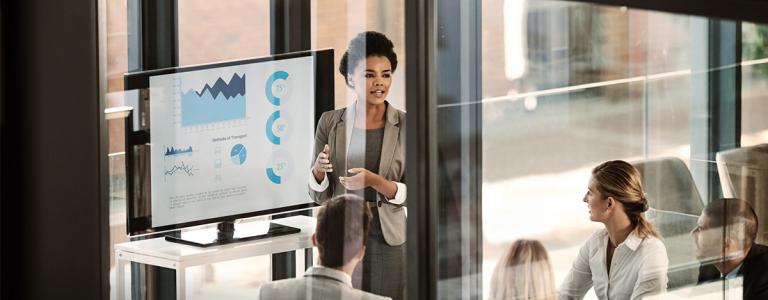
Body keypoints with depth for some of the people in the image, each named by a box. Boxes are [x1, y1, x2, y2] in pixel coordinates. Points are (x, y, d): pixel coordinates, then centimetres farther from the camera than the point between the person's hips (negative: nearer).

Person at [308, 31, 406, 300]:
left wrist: (374, 181, -21)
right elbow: (319, 194, 5)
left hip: (388, 241, -1)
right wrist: (319, 169, -16)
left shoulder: (406, 126, -2)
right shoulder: (330, 122, 2)